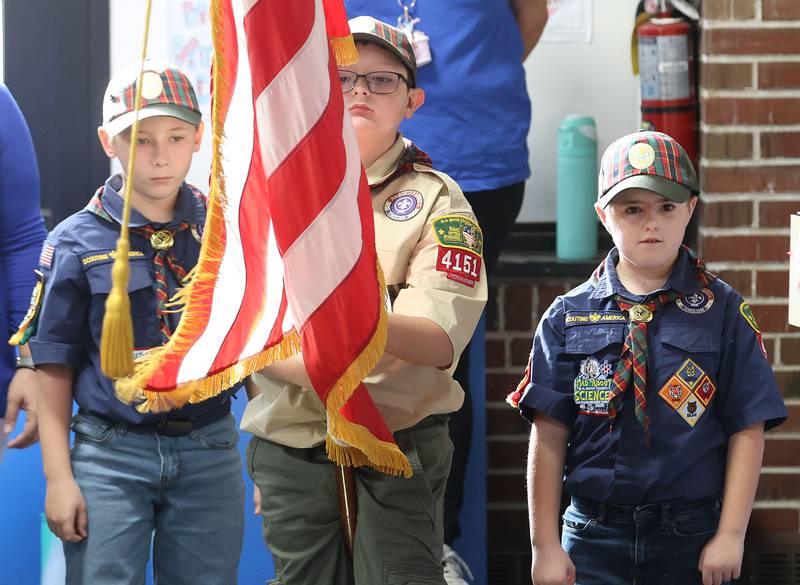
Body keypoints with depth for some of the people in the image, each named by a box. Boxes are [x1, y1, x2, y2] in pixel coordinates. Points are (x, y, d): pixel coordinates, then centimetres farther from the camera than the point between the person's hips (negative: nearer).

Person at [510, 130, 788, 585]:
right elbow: (549, 436, 3)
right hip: (595, 538, 1)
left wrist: (730, 536, -7)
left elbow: (747, 431, 0)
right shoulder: (568, 317, 5)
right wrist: (546, 546, -1)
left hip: (692, 537, -1)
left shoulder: (723, 312, 2)